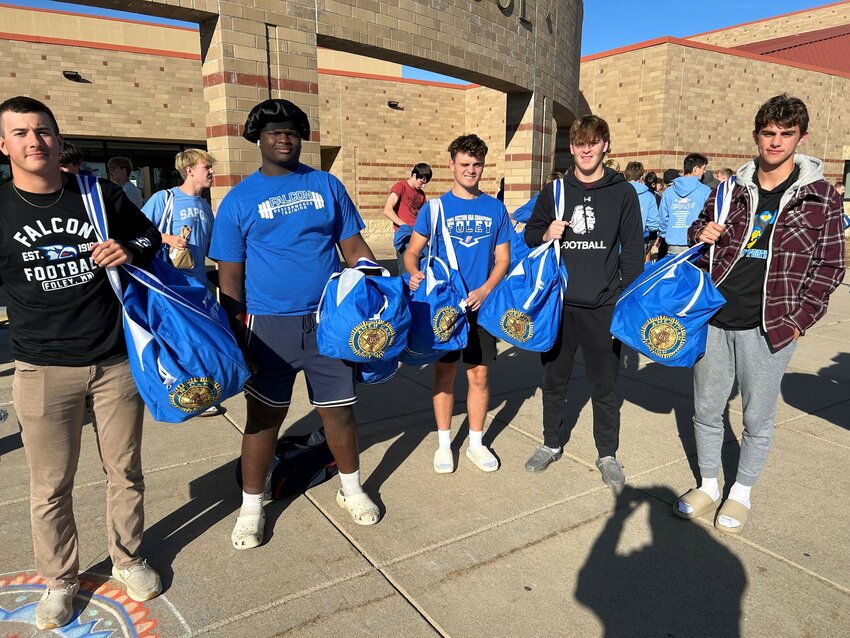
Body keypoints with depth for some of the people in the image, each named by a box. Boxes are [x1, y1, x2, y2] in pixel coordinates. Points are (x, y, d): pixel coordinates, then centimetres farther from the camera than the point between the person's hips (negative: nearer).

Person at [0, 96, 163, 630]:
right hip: (44, 371, 0)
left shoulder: (102, 196, 1)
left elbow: (150, 236, 14)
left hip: (117, 361, 1)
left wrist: (129, 250, -7)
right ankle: (60, 580, 33)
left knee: (125, 471, 14)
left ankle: (129, 560, 36)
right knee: (51, 487, 9)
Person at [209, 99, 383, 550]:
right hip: (269, 325, -1)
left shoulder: (327, 186, 7)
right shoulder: (238, 199, 2)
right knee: (264, 416, 8)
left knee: (339, 409, 11)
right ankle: (251, 505, 29)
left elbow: (354, 249, 8)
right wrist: (236, 339, -4)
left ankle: (351, 488, 34)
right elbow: (229, 275, 1)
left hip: (329, 320, 2)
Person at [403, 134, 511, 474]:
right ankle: (444, 443, 22)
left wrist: (485, 290, -12)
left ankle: (476, 443, 24)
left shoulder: (496, 209, 4)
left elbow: (503, 258, 5)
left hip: (481, 304, 1)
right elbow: (412, 250, 3)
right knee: (444, 373, 7)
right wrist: (414, 273, -19)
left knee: (479, 375, 8)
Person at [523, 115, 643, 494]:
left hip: (603, 307, -2)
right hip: (558, 303, 2)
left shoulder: (622, 192, 2)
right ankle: (551, 444, 30)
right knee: (554, 379, 13)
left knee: (604, 384, 8)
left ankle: (608, 455, 24)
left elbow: (633, 250, 1)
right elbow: (530, 235, 13)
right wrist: (545, 235, -10)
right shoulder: (555, 190, 6)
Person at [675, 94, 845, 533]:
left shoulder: (820, 197, -1)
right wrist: (702, 236, -5)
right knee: (706, 409, 11)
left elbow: (830, 266, 1)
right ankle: (708, 487, 30)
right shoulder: (732, 189, 6)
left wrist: (799, 320, -7)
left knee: (758, 418, 9)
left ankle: (742, 493, 30)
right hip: (714, 320, 3)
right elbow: (697, 232, 19)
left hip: (769, 327, -3)